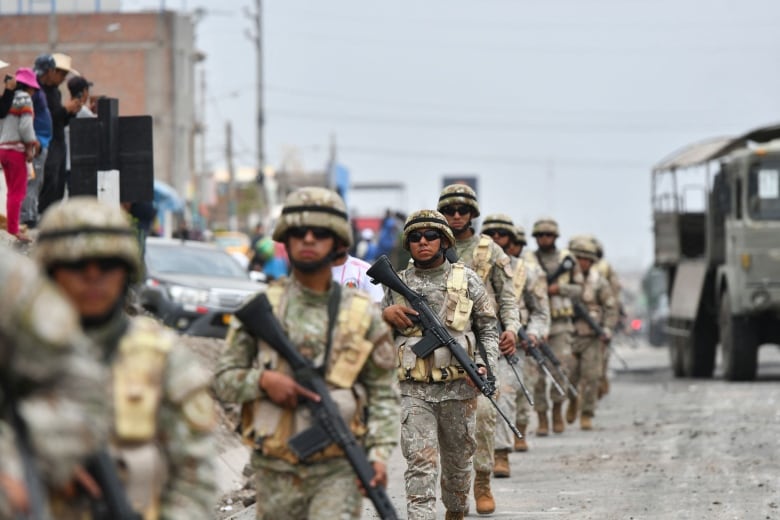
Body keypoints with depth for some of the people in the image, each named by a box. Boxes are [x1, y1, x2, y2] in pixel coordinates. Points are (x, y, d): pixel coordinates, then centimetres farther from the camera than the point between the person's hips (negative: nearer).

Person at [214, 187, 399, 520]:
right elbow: (223, 379, 6)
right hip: (276, 470, 2)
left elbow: (383, 395, 5)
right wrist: (263, 380, -14)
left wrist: (379, 453, -8)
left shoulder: (363, 314, 3)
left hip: (338, 470, -2)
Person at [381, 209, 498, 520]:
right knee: (420, 464, -12)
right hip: (415, 392, 0)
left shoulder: (467, 280, 4)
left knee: (457, 462, 15)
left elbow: (488, 329, 8)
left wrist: (484, 365, -7)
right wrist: (386, 315, -6)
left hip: (459, 389, 1)